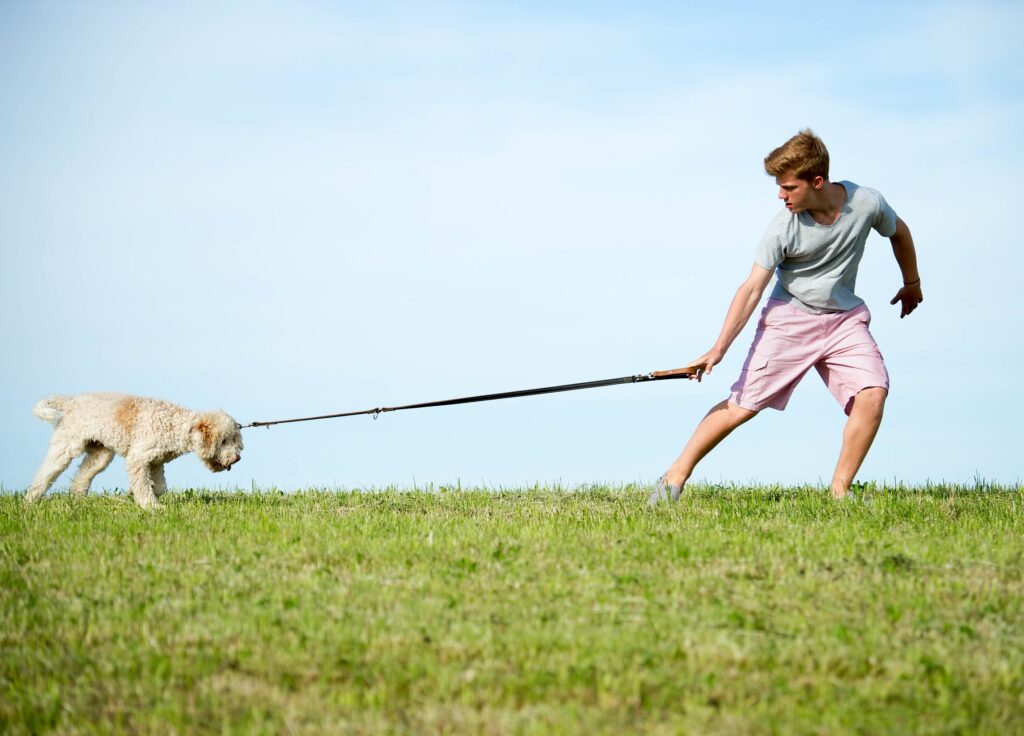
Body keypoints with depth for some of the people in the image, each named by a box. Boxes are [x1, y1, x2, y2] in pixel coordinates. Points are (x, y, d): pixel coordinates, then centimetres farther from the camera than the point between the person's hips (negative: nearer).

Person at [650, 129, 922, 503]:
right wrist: (718, 349, -26)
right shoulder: (783, 228, -19)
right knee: (743, 404, -7)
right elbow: (752, 288, -18)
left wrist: (912, 283, 24)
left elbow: (899, 232, 9)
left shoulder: (868, 203, -14)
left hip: (844, 318, 2)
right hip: (789, 318, -2)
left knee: (873, 391, -20)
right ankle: (676, 476, 5)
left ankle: (840, 490, -10)